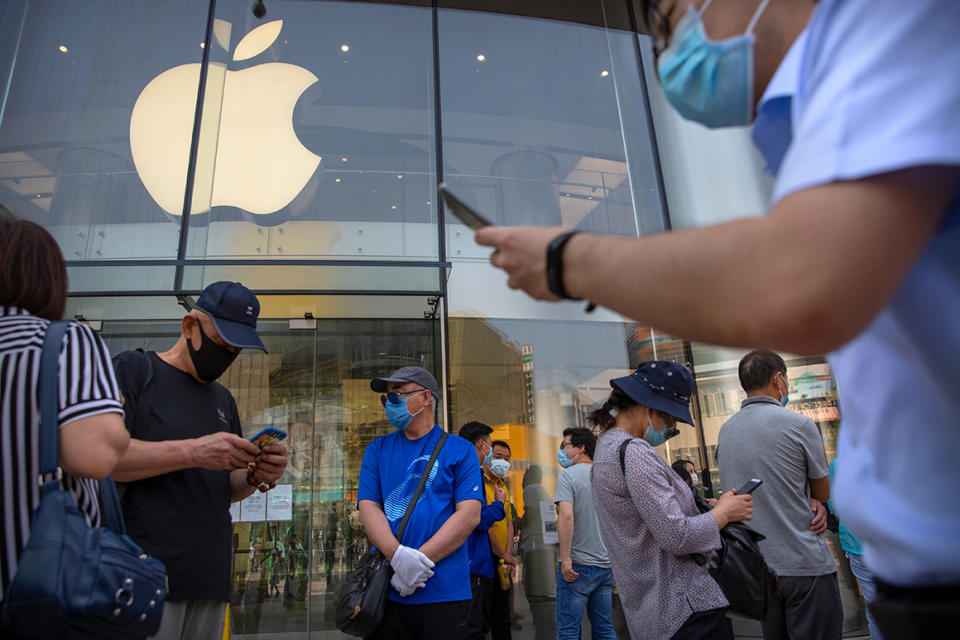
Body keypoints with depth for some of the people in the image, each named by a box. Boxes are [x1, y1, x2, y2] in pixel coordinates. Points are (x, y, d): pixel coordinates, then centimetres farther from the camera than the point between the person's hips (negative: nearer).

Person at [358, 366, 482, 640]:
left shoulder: (460, 450, 1)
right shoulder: (377, 450, 10)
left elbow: (469, 515, -7)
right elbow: (368, 507, 1)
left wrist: (420, 560, -15)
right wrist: (397, 556, -16)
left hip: (445, 593, -2)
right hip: (385, 591, 2)